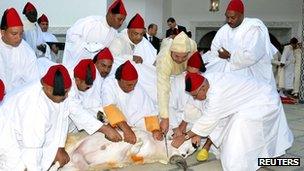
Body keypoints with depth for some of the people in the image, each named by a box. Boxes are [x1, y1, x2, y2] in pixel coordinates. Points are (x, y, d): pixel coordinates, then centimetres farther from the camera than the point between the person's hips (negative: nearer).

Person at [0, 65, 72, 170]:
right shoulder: (34, 106, -40)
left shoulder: (60, 91, -18)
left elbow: (62, 119, -5)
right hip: (10, 134, -8)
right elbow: (32, 147, -33)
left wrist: (60, 148, -1)